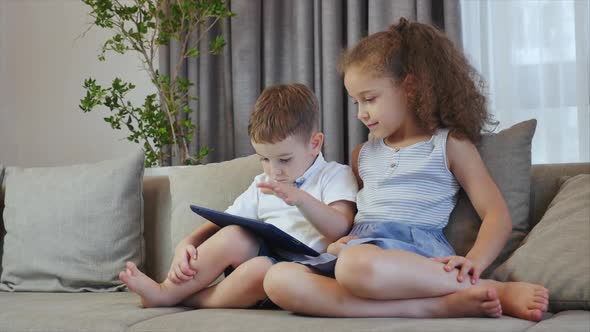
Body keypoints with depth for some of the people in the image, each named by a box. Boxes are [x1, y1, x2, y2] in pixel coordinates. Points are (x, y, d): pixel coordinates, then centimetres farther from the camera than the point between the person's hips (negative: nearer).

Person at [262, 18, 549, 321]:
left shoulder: (449, 145, 10)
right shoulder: (362, 154, 27)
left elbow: (497, 215, 3)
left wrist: (474, 263, -17)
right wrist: (335, 242, 3)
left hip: (414, 245, -6)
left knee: (358, 265, -43)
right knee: (278, 280, -27)